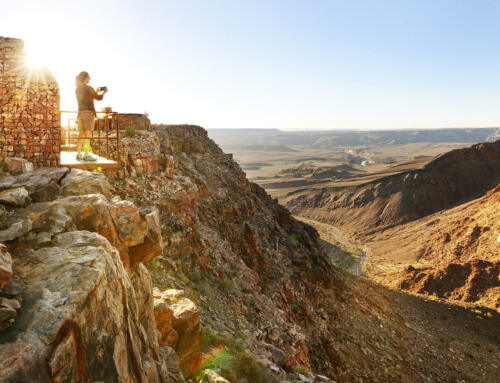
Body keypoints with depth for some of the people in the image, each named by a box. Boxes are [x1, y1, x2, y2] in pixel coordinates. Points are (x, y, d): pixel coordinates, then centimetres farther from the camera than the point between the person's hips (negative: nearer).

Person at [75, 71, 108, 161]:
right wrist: (104, 92, 12)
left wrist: (96, 92, 29)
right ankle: (87, 154, -11)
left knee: (81, 134, 7)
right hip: (89, 112, -7)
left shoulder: (77, 89, 16)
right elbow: (98, 98, -5)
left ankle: (79, 154, 7)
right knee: (87, 133, -9)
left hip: (80, 112, 7)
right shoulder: (88, 88, -7)